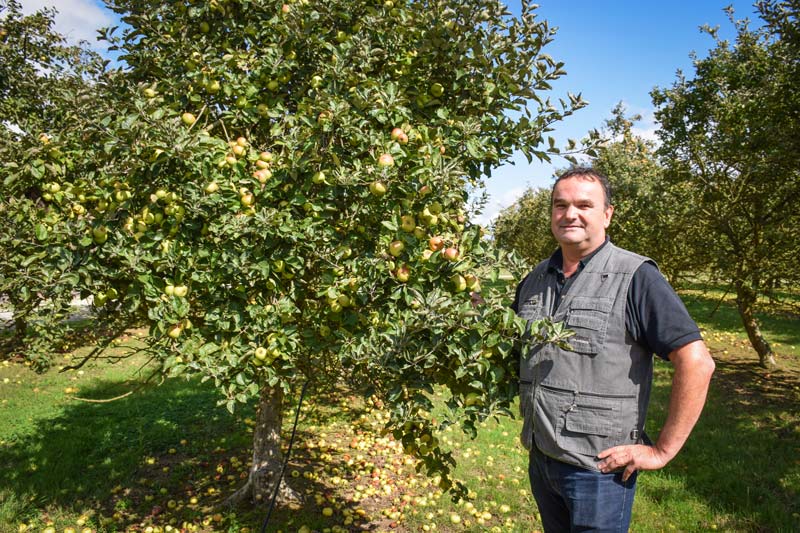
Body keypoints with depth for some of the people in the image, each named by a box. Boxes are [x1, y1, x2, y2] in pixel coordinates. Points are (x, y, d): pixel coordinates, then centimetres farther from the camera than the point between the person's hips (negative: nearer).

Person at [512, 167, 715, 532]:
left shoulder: (635, 277, -14)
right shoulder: (535, 280, 6)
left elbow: (697, 362, -17)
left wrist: (663, 450, -15)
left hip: (600, 468, -6)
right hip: (540, 460, 6)